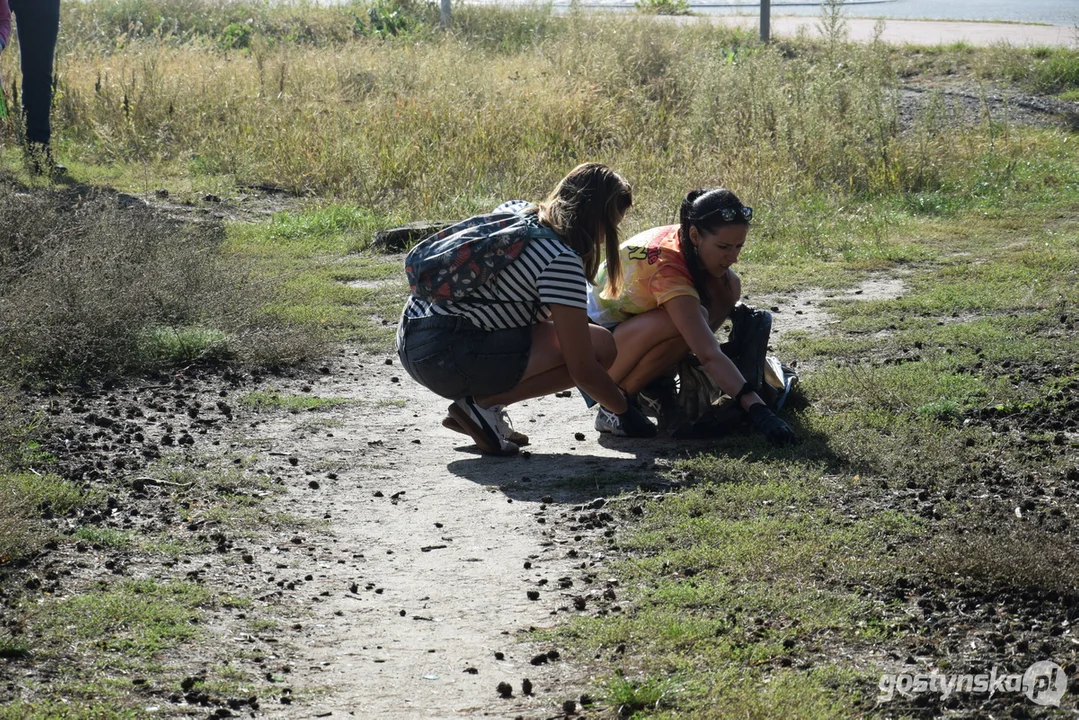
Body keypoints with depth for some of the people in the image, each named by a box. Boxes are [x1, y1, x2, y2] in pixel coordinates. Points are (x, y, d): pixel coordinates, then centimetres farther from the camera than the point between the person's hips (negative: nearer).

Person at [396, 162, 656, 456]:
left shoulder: (513, 211, 13)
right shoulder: (561, 260, -13)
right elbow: (583, 370, -11)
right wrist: (625, 410, 6)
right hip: (446, 356, -10)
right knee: (600, 346, -7)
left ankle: (483, 402, 11)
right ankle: (483, 404, -6)